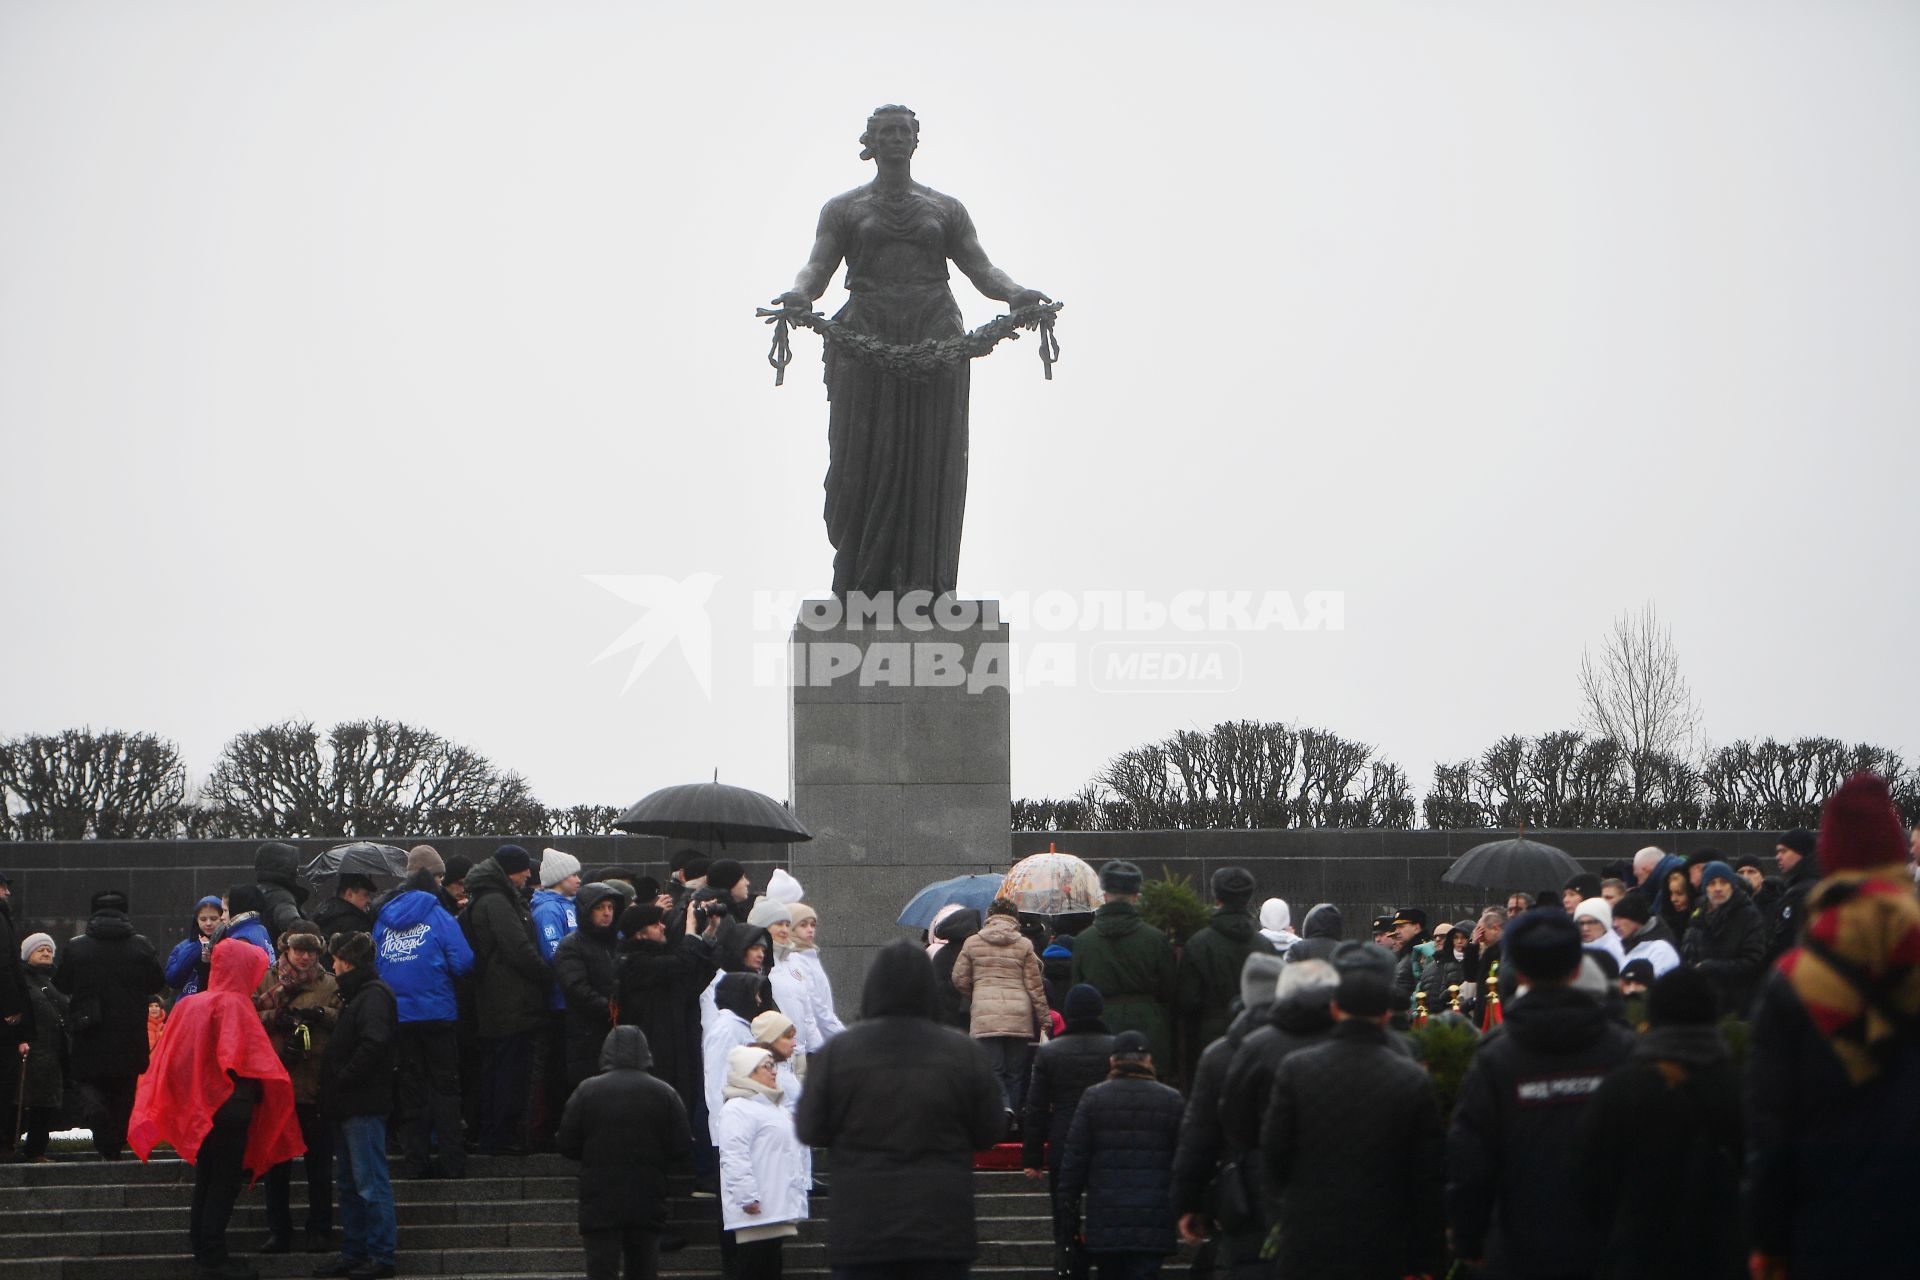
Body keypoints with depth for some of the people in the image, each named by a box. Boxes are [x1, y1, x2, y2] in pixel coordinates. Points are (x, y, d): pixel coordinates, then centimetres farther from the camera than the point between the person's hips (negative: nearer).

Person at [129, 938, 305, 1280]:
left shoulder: (190, 1005, 9)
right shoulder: (234, 1004, -13)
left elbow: (172, 1057, 11)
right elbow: (242, 1058, -21)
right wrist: (264, 1088, -7)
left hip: (200, 1106, 8)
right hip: (230, 1104, -8)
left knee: (206, 1181, 14)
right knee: (225, 1183, -3)